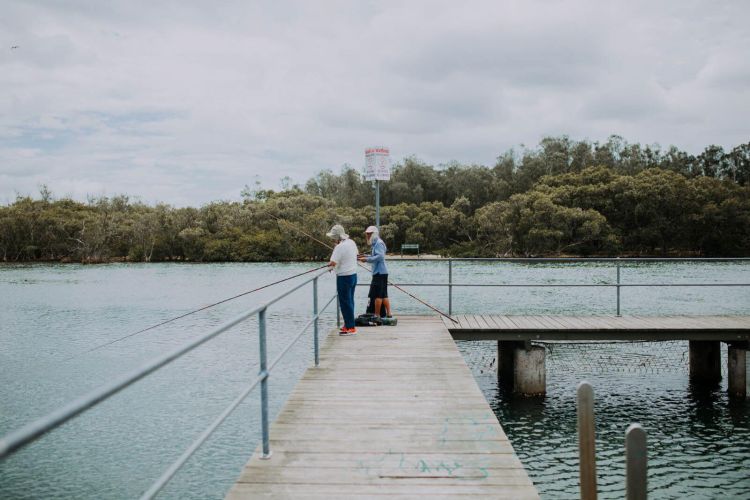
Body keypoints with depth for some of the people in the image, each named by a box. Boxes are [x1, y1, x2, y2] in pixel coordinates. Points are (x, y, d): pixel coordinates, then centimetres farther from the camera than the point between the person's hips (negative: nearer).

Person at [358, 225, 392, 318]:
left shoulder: (378, 243, -12)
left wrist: (367, 259, -21)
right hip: (382, 272, 10)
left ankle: (377, 315, -4)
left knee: (376, 295, -6)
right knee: (383, 295, 11)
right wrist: (366, 256, 16)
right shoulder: (376, 243, 18)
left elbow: (380, 256, -22)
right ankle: (388, 313, 13)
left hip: (379, 272, -10)